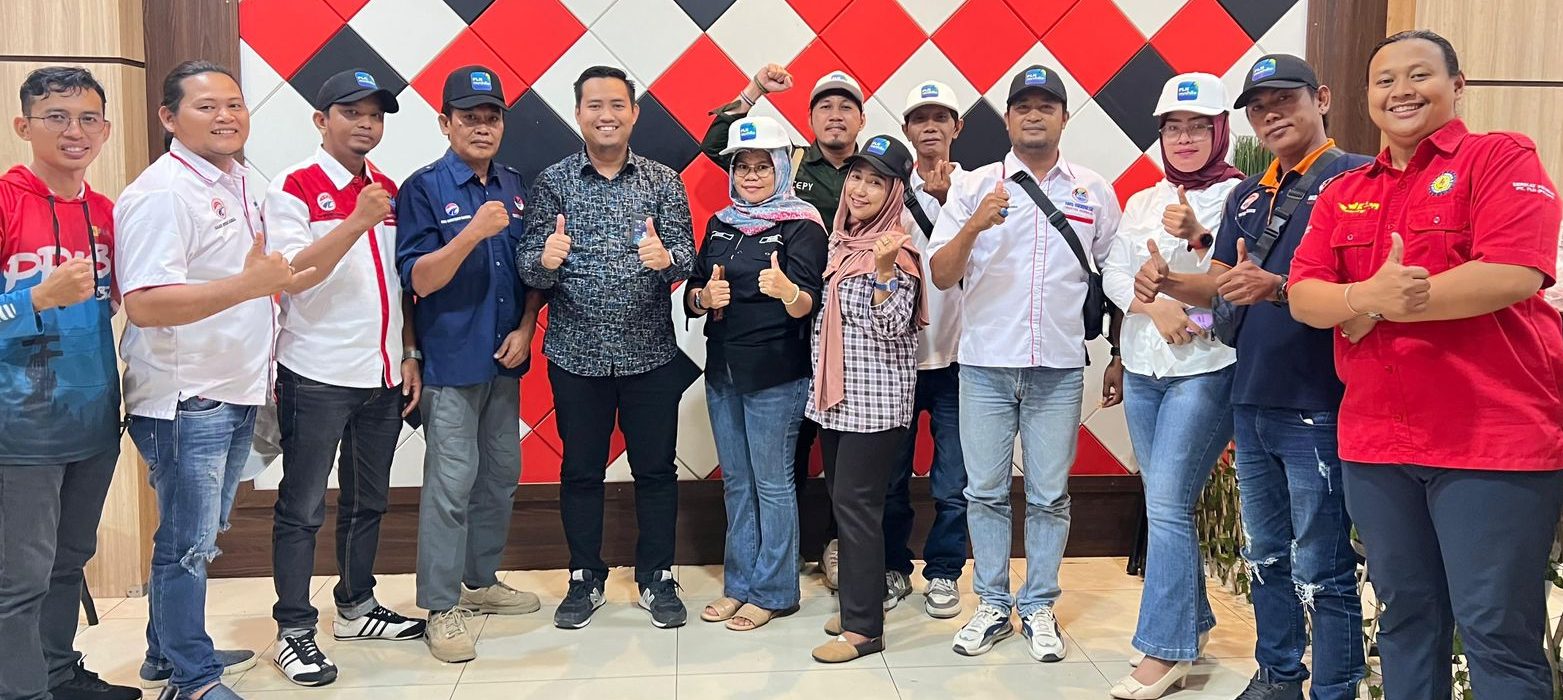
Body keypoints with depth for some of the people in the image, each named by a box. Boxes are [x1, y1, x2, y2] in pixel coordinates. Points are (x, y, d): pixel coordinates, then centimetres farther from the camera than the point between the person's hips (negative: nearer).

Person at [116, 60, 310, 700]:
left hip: (235, 393, 9)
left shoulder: (238, 183, 13)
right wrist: (250, 284, -32)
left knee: (198, 537, 19)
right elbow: (144, 304, -26)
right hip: (185, 401, -9)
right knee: (188, 543, 2)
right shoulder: (161, 192, -16)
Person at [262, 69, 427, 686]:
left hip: (382, 377, 6)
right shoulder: (294, 189, -6)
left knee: (368, 501, 16)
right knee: (302, 508, 2)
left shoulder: (387, 191, 12)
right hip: (317, 377, -6)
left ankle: (356, 607, 30)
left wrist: (409, 356, 13)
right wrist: (356, 223, -27)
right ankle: (294, 632, 11)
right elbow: (291, 274, -18)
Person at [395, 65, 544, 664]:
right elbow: (418, 279, -15)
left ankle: (482, 581, 31)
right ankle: (441, 608, 7)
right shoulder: (424, 188, -8)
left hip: (505, 360, 6)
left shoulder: (516, 188, 9)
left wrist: (525, 328, 1)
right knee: (451, 484, -4)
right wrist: (472, 233, -28)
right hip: (451, 362, -6)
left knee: (501, 475, 14)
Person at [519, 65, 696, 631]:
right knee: (580, 471, 10)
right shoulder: (553, 182, 2)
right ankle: (585, 579, 27)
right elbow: (528, 267, -2)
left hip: (650, 352, 0)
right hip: (577, 355, 0)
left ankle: (656, 578, 24)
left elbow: (687, 257, -6)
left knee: (656, 469, 8)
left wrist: (665, 257, -29)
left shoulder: (663, 181, 3)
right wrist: (546, 260, -25)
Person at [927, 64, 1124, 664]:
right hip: (985, 365, 0)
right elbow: (940, 275, -2)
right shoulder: (975, 187, 3)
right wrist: (974, 225, -19)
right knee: (985, 492, 6)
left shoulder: (1094, 192, 7)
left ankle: (1040, 608, 20)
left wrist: (1119, 358, 10)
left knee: (1049, 496, 6)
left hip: (1060, 368, 1)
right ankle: (992, 606, 20)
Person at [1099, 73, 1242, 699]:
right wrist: (1156, 305, -13)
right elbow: (1114, 274, 5)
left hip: (1205, 369, -6)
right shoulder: (1141, 202, 13)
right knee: (1165, 505, 12)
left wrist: (1198, 237, -26)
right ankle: (1192, 622, 28)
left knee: (1167, 506, -10)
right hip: (1143, 370, 6)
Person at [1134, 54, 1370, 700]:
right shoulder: (1246, 196, 16)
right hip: (1252, 403, 8)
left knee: (1320, 572, -1)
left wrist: (1279, 289, -30)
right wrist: (1166, 281, -2)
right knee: (1266, 557, 18)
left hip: (1317, 409, -7)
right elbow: (1218, 285, 18)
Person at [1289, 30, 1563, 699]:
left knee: (1497, 632, -1)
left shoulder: (1501, 158, -2)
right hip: (1375, 441, 5)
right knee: (1406, 618, 15)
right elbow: (1303, 294, 4)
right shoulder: (1343, 193, 14)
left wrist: (1376, 308, -11)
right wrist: (1368, 295, -18)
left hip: (1493, 439, -5)